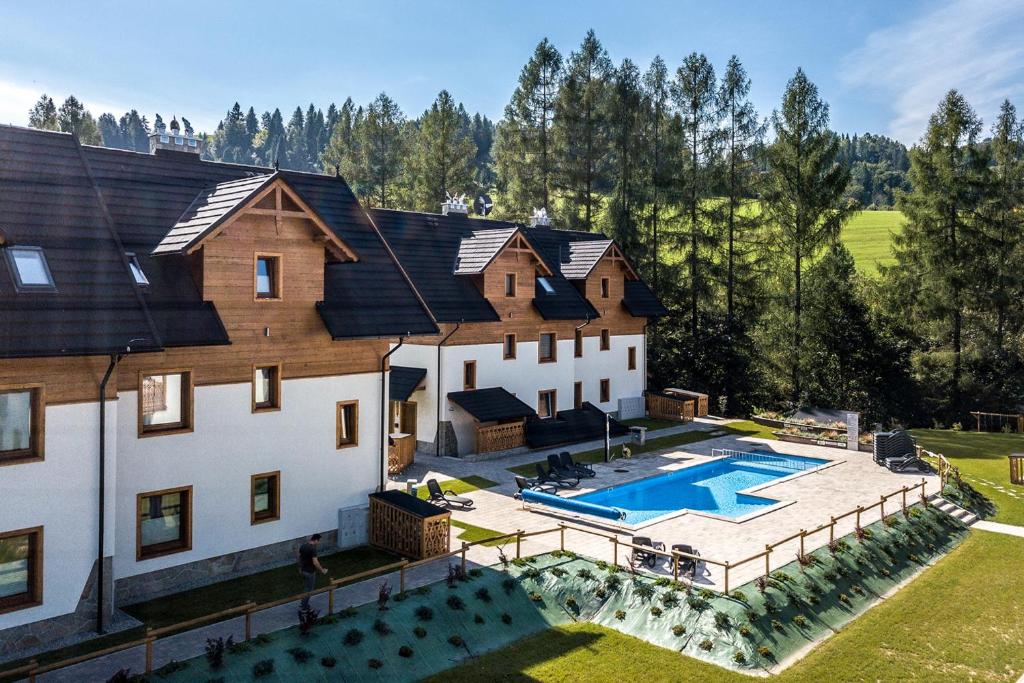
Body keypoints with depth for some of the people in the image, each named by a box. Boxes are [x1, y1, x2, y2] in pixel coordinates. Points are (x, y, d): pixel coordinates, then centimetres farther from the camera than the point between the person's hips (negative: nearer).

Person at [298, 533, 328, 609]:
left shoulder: (302, 546, 1)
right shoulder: (313, 549, -24)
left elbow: (299, 557, 12)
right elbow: (315, 562, -27)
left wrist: (300, 567, 25)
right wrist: (322, 570, -14)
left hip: (303, 570, 8)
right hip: (310, 572, -8)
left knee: (306, 587, 24)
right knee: (309, 589, 8)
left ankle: (303, 603, 31)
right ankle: (305, 606, 16)